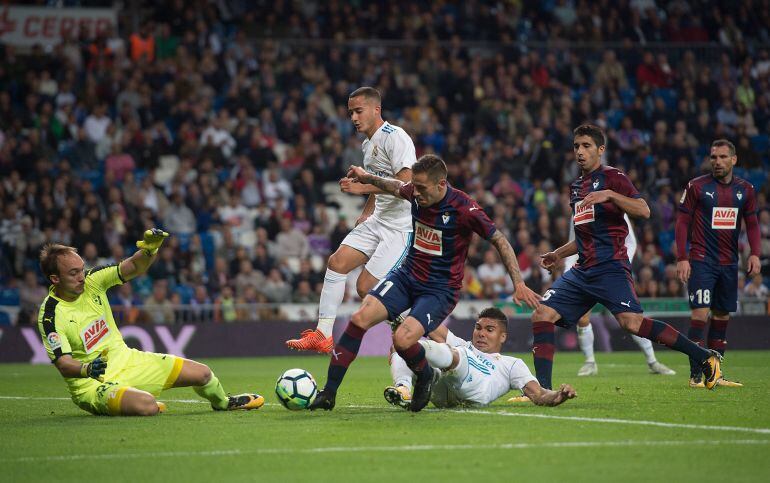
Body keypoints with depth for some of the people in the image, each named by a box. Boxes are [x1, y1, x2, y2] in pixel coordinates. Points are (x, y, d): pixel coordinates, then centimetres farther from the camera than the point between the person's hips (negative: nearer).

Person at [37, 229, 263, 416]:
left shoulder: (92, 280, -5)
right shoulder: (50, 314, -21)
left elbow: (135, 267, -7)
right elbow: (63, 362, -25)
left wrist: (150, 248, -29)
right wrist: (88, 369, -46)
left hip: (125, 359, 7)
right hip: (92, 383, -7)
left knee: (202, 374, 7)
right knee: (147, 406, -36)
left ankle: (222, 402, 42)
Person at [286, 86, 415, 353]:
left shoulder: (394, 137, -15)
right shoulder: (368, 145, 16)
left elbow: (406, 183, -25)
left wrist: (363, 187, -22)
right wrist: (366, 214, 15)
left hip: (402, 226, -9)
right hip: (378, 220, 9)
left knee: (367, 287, -12)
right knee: (337, 262, -1)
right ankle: (322, 335, 3)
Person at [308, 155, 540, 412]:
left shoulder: (463, 208, -21)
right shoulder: (417, 193, -4)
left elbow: (500, 241, -12)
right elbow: (397, 187, 23)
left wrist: (518, 283, -16)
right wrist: (367, 177, 28)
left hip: (440, 290, -5)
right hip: (407, 275, 5)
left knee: (402, 340, -28)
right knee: (360, 319, -16)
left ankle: (425, 377, 8)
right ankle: (328, 393, -11)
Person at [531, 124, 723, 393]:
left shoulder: (612, 177, -1)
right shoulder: (576, 187, 23)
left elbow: (643, 210, -15)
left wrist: (609, 195, -24)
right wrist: (557, 254, 30)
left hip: (610, 267, -8)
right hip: (582, 270, 8)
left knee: (632, 322, -24)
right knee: (542, 315, -5)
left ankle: (706, 358, -19)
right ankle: (542, 388, -2)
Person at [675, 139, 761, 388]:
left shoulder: (745, 189, 7)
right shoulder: (696, 186, -4)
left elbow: (752, 224, 13)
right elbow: (682, 222, -3)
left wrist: (755, 253, -2)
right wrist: (682, 258, -11)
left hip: (729, 262, 5)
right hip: (702, 261, -5)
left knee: (722, 316, 8)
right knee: (700, 313, -14)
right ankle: (696, 375, -12)